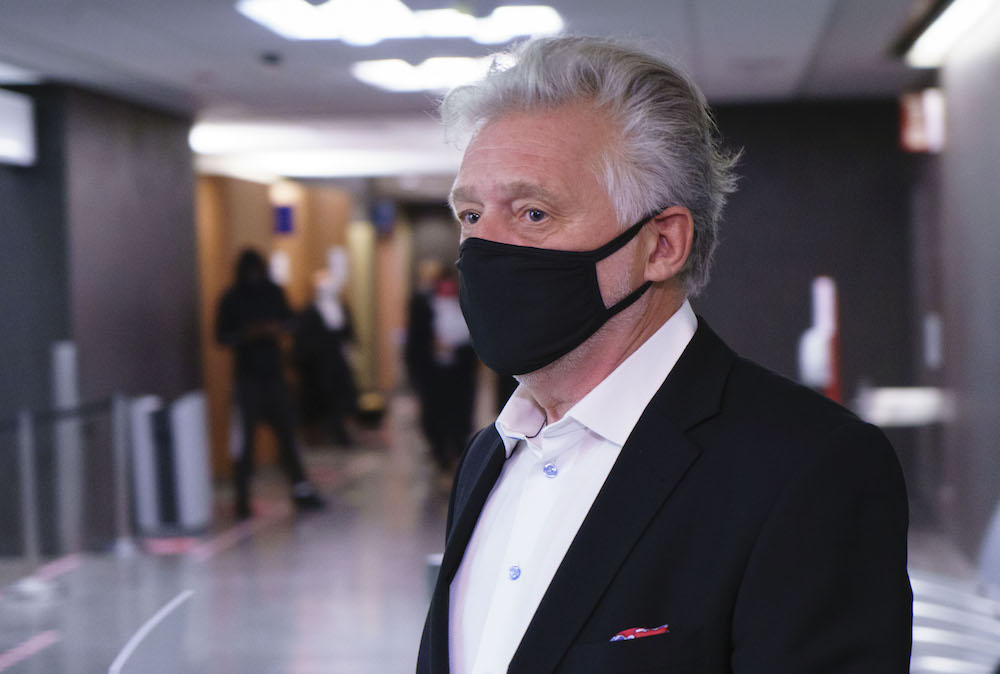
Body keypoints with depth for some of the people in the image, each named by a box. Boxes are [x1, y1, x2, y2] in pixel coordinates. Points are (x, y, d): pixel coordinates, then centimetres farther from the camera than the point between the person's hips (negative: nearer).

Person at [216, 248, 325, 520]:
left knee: (286, 429, 4)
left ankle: (301, 490, 11)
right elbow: (222, 336, -4)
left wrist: (278, 328, -9)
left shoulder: (274, 292, 6)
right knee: (245, 437, -4)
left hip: (274, 372, 3)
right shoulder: (231, 299, -3)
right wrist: (246, 334, -21)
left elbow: (290, 321, 13)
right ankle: (242, 499, 1)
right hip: (247, 376, -3)